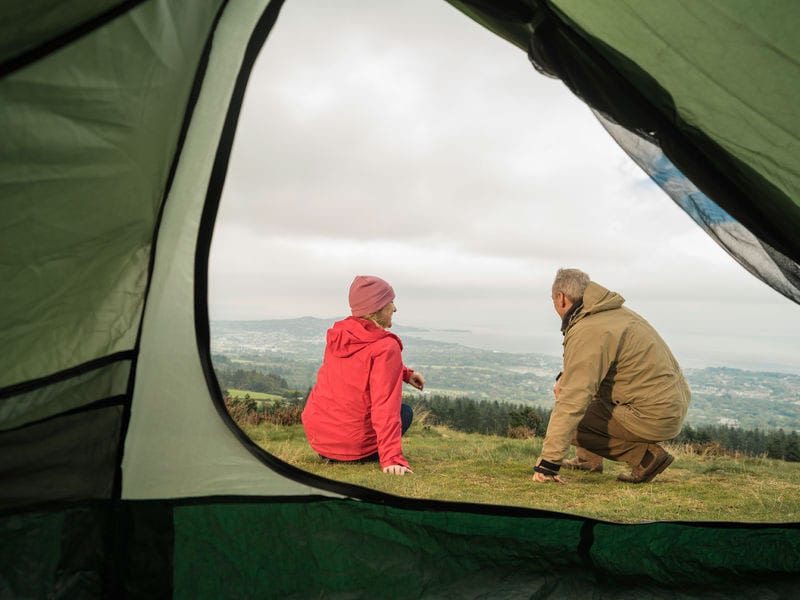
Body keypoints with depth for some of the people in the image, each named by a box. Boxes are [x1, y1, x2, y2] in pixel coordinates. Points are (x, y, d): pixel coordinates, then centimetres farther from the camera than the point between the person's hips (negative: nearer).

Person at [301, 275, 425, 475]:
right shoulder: (386, 346, -19)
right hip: (354, 447, -5)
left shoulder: (337, 334, 3)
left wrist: (405, 372, 16)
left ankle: (331, 456, 23)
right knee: (405, 410, 20)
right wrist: (392, 458, -29)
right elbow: (386, 407, -26)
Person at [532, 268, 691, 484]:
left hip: (653, 418, -10)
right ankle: (589, 459, 22)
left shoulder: (586, 333, -21)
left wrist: (548, 462, -26)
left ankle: (646, 455, -4)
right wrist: (565, 377, 10)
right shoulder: (615, 311, 10)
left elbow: (572, 402, -27)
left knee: (571, 421, -7)